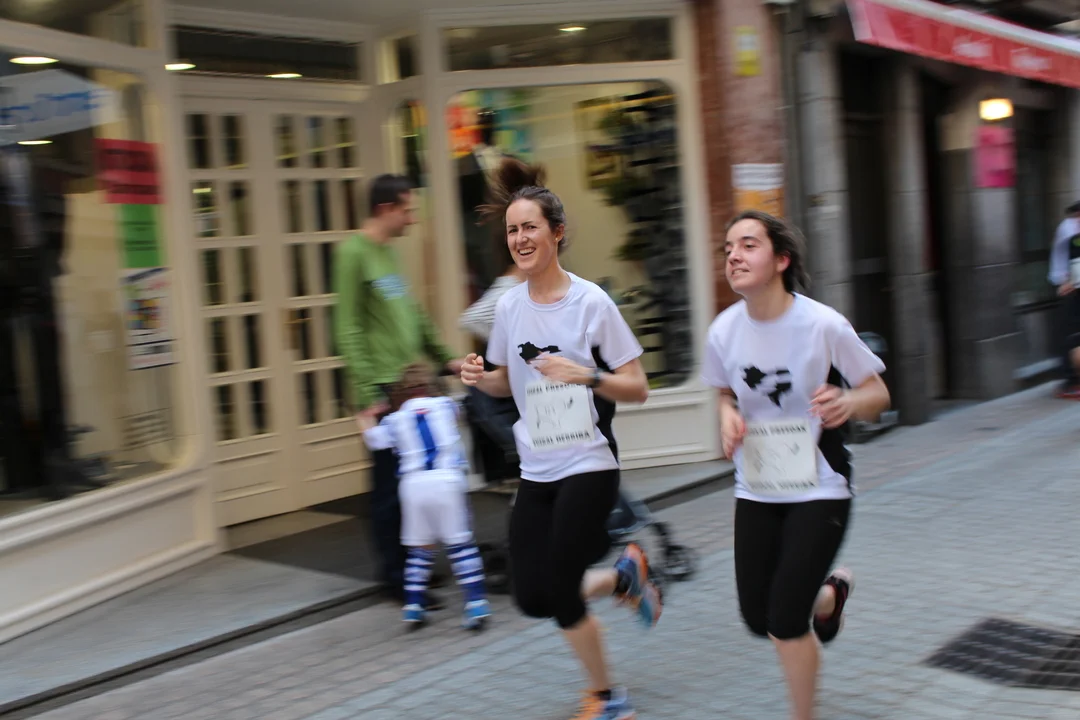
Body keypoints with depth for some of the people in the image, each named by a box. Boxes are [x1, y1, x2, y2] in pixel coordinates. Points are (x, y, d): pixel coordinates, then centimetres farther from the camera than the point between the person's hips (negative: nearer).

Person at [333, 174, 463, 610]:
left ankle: (412, 565, 24)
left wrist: (444, 358, 24)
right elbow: (348, 331, -14)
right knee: (390, 486, -1)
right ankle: (396, 577, 9)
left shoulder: (389, 251, 16)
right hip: (382, 389, -8)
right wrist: (366, 396, -18)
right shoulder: (354, 253, -10)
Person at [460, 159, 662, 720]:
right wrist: (480, 378, -5)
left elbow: (638, 388, -9)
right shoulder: (509, 306, 2)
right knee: (532, 597, 3)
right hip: (535, 470, 6)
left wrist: (586, 376, -26)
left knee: (561, 594, -6)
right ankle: (624, 576, 32)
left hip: (587, 466, -5)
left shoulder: (591, 303, -12)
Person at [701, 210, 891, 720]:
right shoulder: (724, 331, -8)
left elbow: (878, 395, -8)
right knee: (757, 618, 11)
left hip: (819, 490, -4)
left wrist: (847, 403, -31)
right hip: (756, 491, 5)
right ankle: (830, 594, 45)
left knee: (785, 622, -9)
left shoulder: (823, 324, -19)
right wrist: (728, 417, -11)